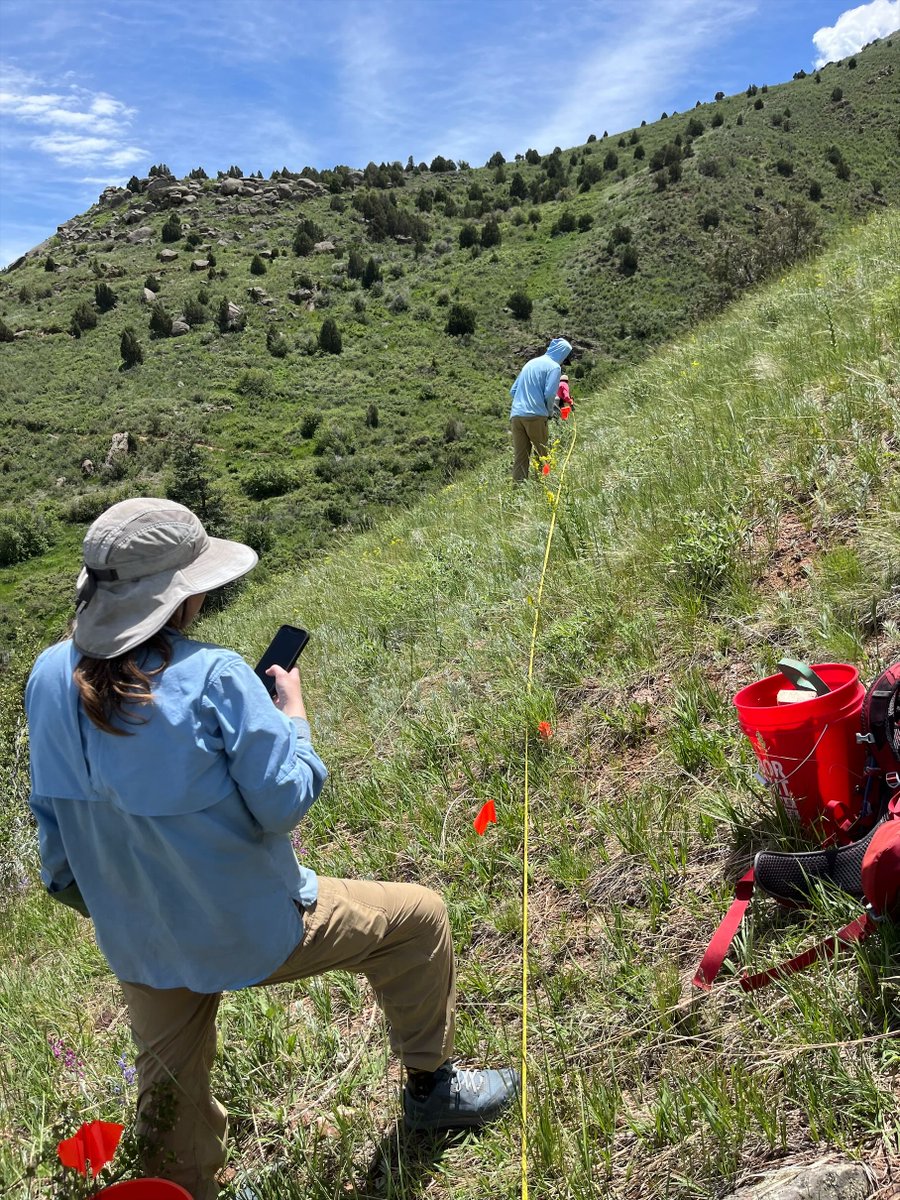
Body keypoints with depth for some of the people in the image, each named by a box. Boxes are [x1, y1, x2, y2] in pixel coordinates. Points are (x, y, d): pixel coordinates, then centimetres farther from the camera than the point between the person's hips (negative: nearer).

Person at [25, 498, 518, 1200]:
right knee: (419, 917, 15)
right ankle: (431, 1088, 33)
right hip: (250, 935, -6)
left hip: (134, 947, 6)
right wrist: (293, 709, -5)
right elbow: (284, 801, -21)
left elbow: (53, 813, 4)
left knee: (171, 1112, 27)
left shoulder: (51, 675, -6)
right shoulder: (212, 677, -26)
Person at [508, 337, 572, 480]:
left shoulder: (530, 363, 22)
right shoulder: (554, 367, 0)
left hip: (515, 415, 6)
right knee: (542, 457, 5)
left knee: (519, 458, 3)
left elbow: (513, 391, 21)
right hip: (535, 416, -6)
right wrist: (549, 411, 6)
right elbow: (549, 393, -12)